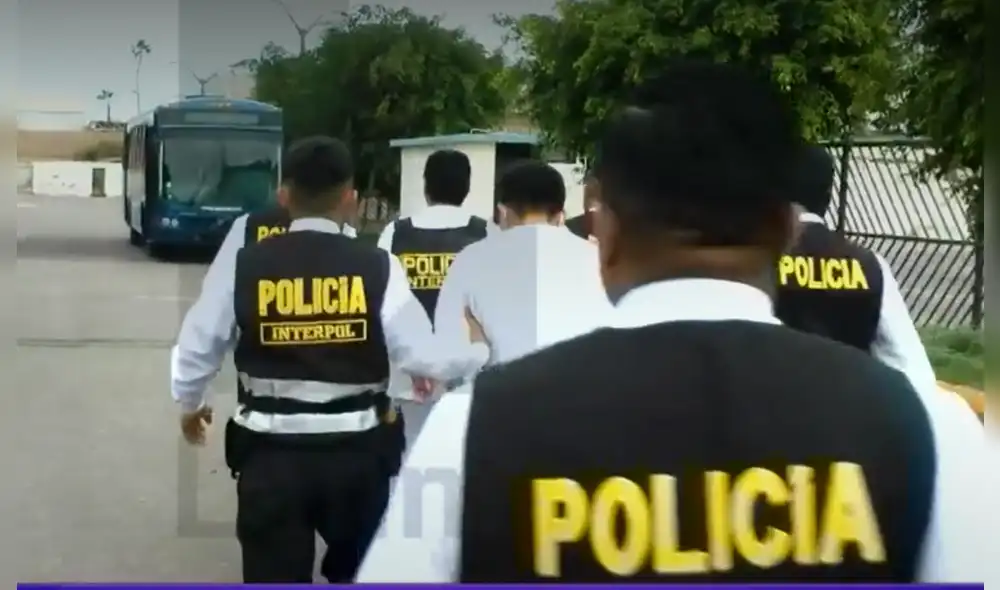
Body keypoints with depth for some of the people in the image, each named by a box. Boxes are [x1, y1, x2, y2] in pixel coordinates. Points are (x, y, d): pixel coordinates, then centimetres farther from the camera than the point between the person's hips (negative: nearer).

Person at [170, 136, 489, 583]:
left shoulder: (244, 266, -5)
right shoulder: (379, 268, -9)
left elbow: (197, 348, 4)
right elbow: (424, 358, -9)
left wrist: (189, 404, 25)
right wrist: (488, 354, 10)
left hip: (270, 454, 0)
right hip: (356, 453, 0)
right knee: (359, 574, 25)